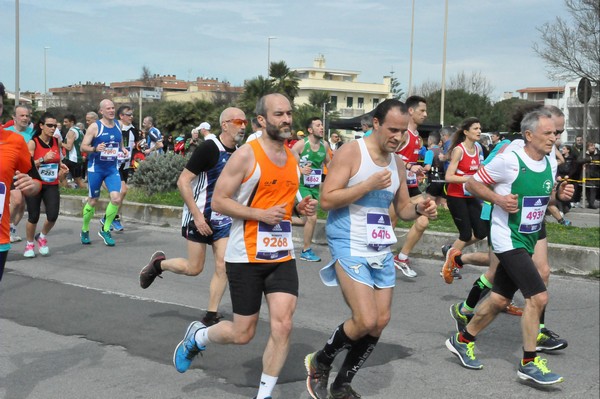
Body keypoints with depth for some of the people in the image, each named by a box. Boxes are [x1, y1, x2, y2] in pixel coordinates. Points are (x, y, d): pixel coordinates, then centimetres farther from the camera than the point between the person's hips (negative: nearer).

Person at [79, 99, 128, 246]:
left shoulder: (118, 125, 6)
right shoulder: (95, 127, -9)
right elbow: (83, 146, -9)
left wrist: (123, 149, 1)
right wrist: (95, 149, -27)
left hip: (112, 168, 4)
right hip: (96, 168, -4)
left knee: (116, 198, -14)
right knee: (92, 201, 6)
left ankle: (105, 230, 4)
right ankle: (85, 231, 28)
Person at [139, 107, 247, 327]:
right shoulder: (209, 148, -17)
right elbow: (183, 181, -18)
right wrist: (197, 216, -21)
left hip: (224, 219, 6)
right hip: (200, 217, -6)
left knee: (223, 266, -4)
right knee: (194, 268, 2)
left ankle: (210, 316, 7)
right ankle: (158, 263, 30)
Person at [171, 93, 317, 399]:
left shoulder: (292, 158, 10)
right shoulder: (246, 155, -11)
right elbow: (218, 201, -12)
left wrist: (300, 207, 2)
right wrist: (261, 214, -21)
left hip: (283, 256, 5)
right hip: (246, 257, -5)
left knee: (282, 326, -7)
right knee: (242, 334, 4)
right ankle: (197, 335, 35)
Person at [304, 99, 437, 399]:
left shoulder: (397, 163, 10)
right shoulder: (351, 152, -11)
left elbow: (402, 208, 18)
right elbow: (327, 199, -17)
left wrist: (419, 209, -4)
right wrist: (369, 185, -23)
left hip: (382, 251, 8)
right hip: (350, 248, -7)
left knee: (381, 321, 7)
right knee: (366, 320, -16)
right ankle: (320, 362, 13)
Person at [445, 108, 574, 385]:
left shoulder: (550, 164, 5)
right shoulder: (509, 161, -16)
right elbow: (472, 183, -8)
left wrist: (560, 194, -1)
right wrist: (499, 199, -21)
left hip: (527, 241, 8)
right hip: (508, 239, -8)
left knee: (499, 300, 13)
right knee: (538, 297, -15)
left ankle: (462, 341, 31)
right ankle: (529, 363, -2)